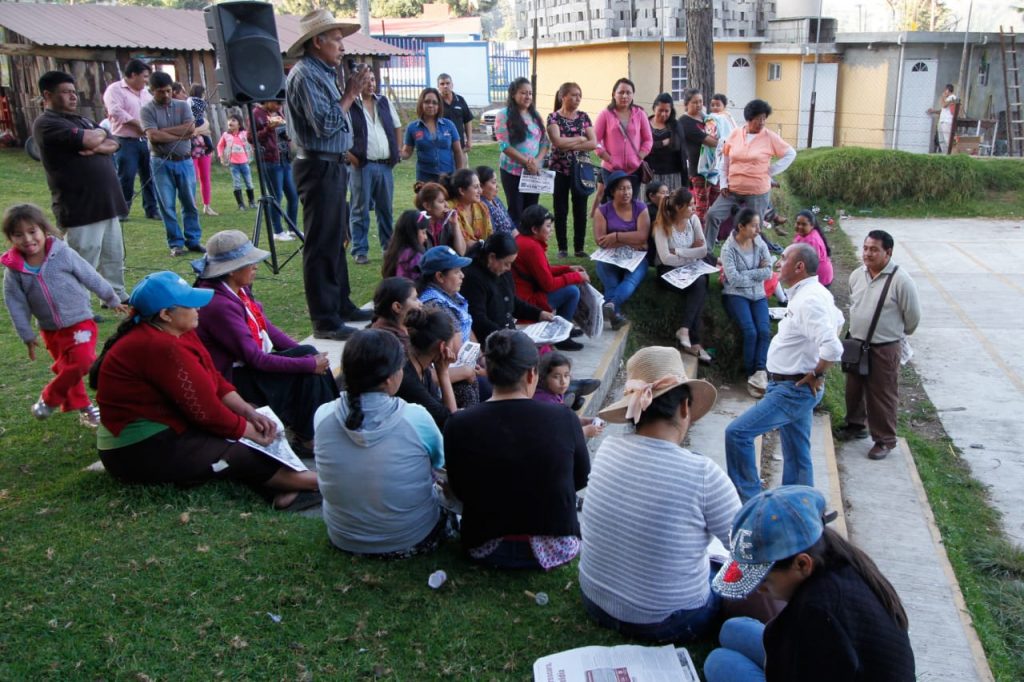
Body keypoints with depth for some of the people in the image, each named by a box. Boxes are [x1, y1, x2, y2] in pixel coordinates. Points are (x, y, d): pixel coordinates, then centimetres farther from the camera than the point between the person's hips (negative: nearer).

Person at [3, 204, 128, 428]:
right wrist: (27, 335, 2)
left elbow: (91, 278, -4)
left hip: (80, 321, -3)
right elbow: (16, 304, 1)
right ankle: (81, 405, 34)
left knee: (81, 360, -19)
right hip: (50, 330, 3)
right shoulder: (14, 269, -7)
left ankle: (50, 398, 2)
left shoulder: (63, 254, -14)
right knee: (65, 367, 14)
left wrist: (113, 300, 5)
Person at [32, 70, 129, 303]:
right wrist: (100, 133, 2)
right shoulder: (47, 123, -8)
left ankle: (117, 297, 29)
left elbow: (114, 143, 10)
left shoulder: (81, 119, 19)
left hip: (106, 202, 9)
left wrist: (97, 147, -12)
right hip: (80, 207, -8)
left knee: (114, 257, 17)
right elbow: (88, 140, -21)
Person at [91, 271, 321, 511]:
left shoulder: (179, 334, 4)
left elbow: (216, 381, 7)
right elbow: (206, 412, -24)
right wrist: (251, 431, -12)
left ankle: (283, 490, -17)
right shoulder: (162, 347, -26)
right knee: (242, 455, -13)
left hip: (163, 427, 10)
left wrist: (249, 412, -7)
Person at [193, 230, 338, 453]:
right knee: (308, 372, -16)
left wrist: (305, 353, 0)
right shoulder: (219, 305, -26)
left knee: (310, 353, -7)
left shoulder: (240, 289, 0)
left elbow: (267, 327, 9)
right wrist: (309, 363, -22)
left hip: (250, 365, 8)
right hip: (234, 380, -8)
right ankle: (306, 438, 1)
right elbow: (255, 359, -26)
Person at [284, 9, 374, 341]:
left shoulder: (322, 73, 14)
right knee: (322, 244, -6)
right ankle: (325, 320, -1)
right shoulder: (305, 74, -14)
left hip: (332, 166, 10)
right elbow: (325, 124, -22)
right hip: (319, 167, -10)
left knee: (336, 239, 17)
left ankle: (341, 304, 29)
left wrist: (351, 92, 9)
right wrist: (350, 94, -12)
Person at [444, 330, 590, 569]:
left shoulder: (458, 425, -18)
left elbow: (460, 491, -3)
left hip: (485, 551, 1)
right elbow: (582, 479, -1)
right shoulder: (564, 419, -19)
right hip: (557, 549, 0)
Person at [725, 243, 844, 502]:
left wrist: (816, 375, -18)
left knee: (737, 433, -12)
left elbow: (833, 348, -35)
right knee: (797, 456, 18)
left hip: (793, 390, -10)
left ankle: (748, 500, -1)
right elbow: (837, 320, 29)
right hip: (792, 387, 10)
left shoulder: (809, 300, -24)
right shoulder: (814, 293, 8)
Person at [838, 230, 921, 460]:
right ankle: (855, 424, 41)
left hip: (884, 348, -6)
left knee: (882, 395, 4)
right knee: (854, 388, 20)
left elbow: (913, 317, -8)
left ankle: (885, 440, 18)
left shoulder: (901, 280, -19)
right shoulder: (856, 275, 0)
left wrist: (896, 333, 7)